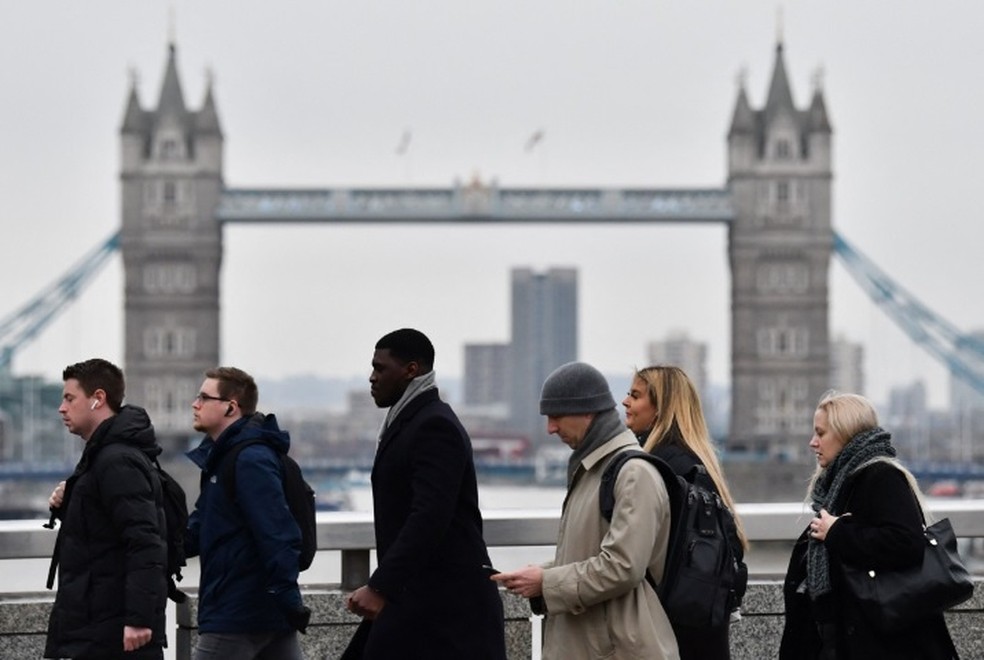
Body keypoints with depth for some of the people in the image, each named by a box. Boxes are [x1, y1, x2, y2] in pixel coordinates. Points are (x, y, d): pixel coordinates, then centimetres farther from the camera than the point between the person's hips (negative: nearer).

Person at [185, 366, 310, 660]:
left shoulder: (251, 461, -17)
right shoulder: (221, 456, 16)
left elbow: (278, 536, -23)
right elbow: (198, 531, 18)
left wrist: (287, 600, -25)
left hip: (235, 616, -10)